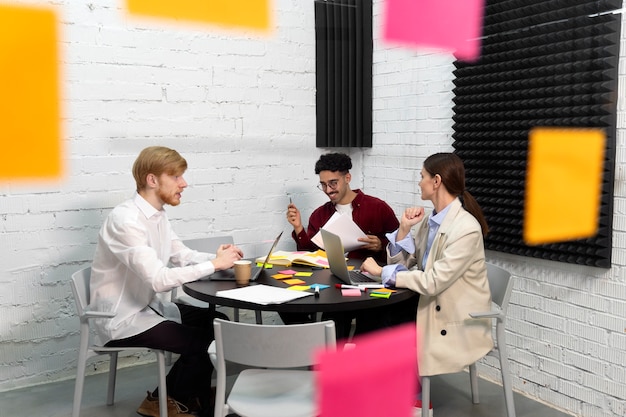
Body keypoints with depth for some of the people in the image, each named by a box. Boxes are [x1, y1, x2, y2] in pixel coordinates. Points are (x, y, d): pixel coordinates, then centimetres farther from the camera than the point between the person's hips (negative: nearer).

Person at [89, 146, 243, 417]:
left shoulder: (157, 214, 5)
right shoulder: (126, 220, -25)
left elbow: (182, 255, 9)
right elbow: (158, 279, -32)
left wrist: (218, 258, -10)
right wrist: (214, 264, -26)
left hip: (150, 306, 9)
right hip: (123, 320, -9)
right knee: (203, 342, -15)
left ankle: (193, 395, 22)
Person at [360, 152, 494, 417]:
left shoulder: (466, 229, -24)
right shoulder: (430, 219, 3)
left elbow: (433, 282, -28)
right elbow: (403, 263, 4)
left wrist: (381, 272, -22)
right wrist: (404, 228, -10)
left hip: (457, 324, -7)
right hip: (432, 308, 7)